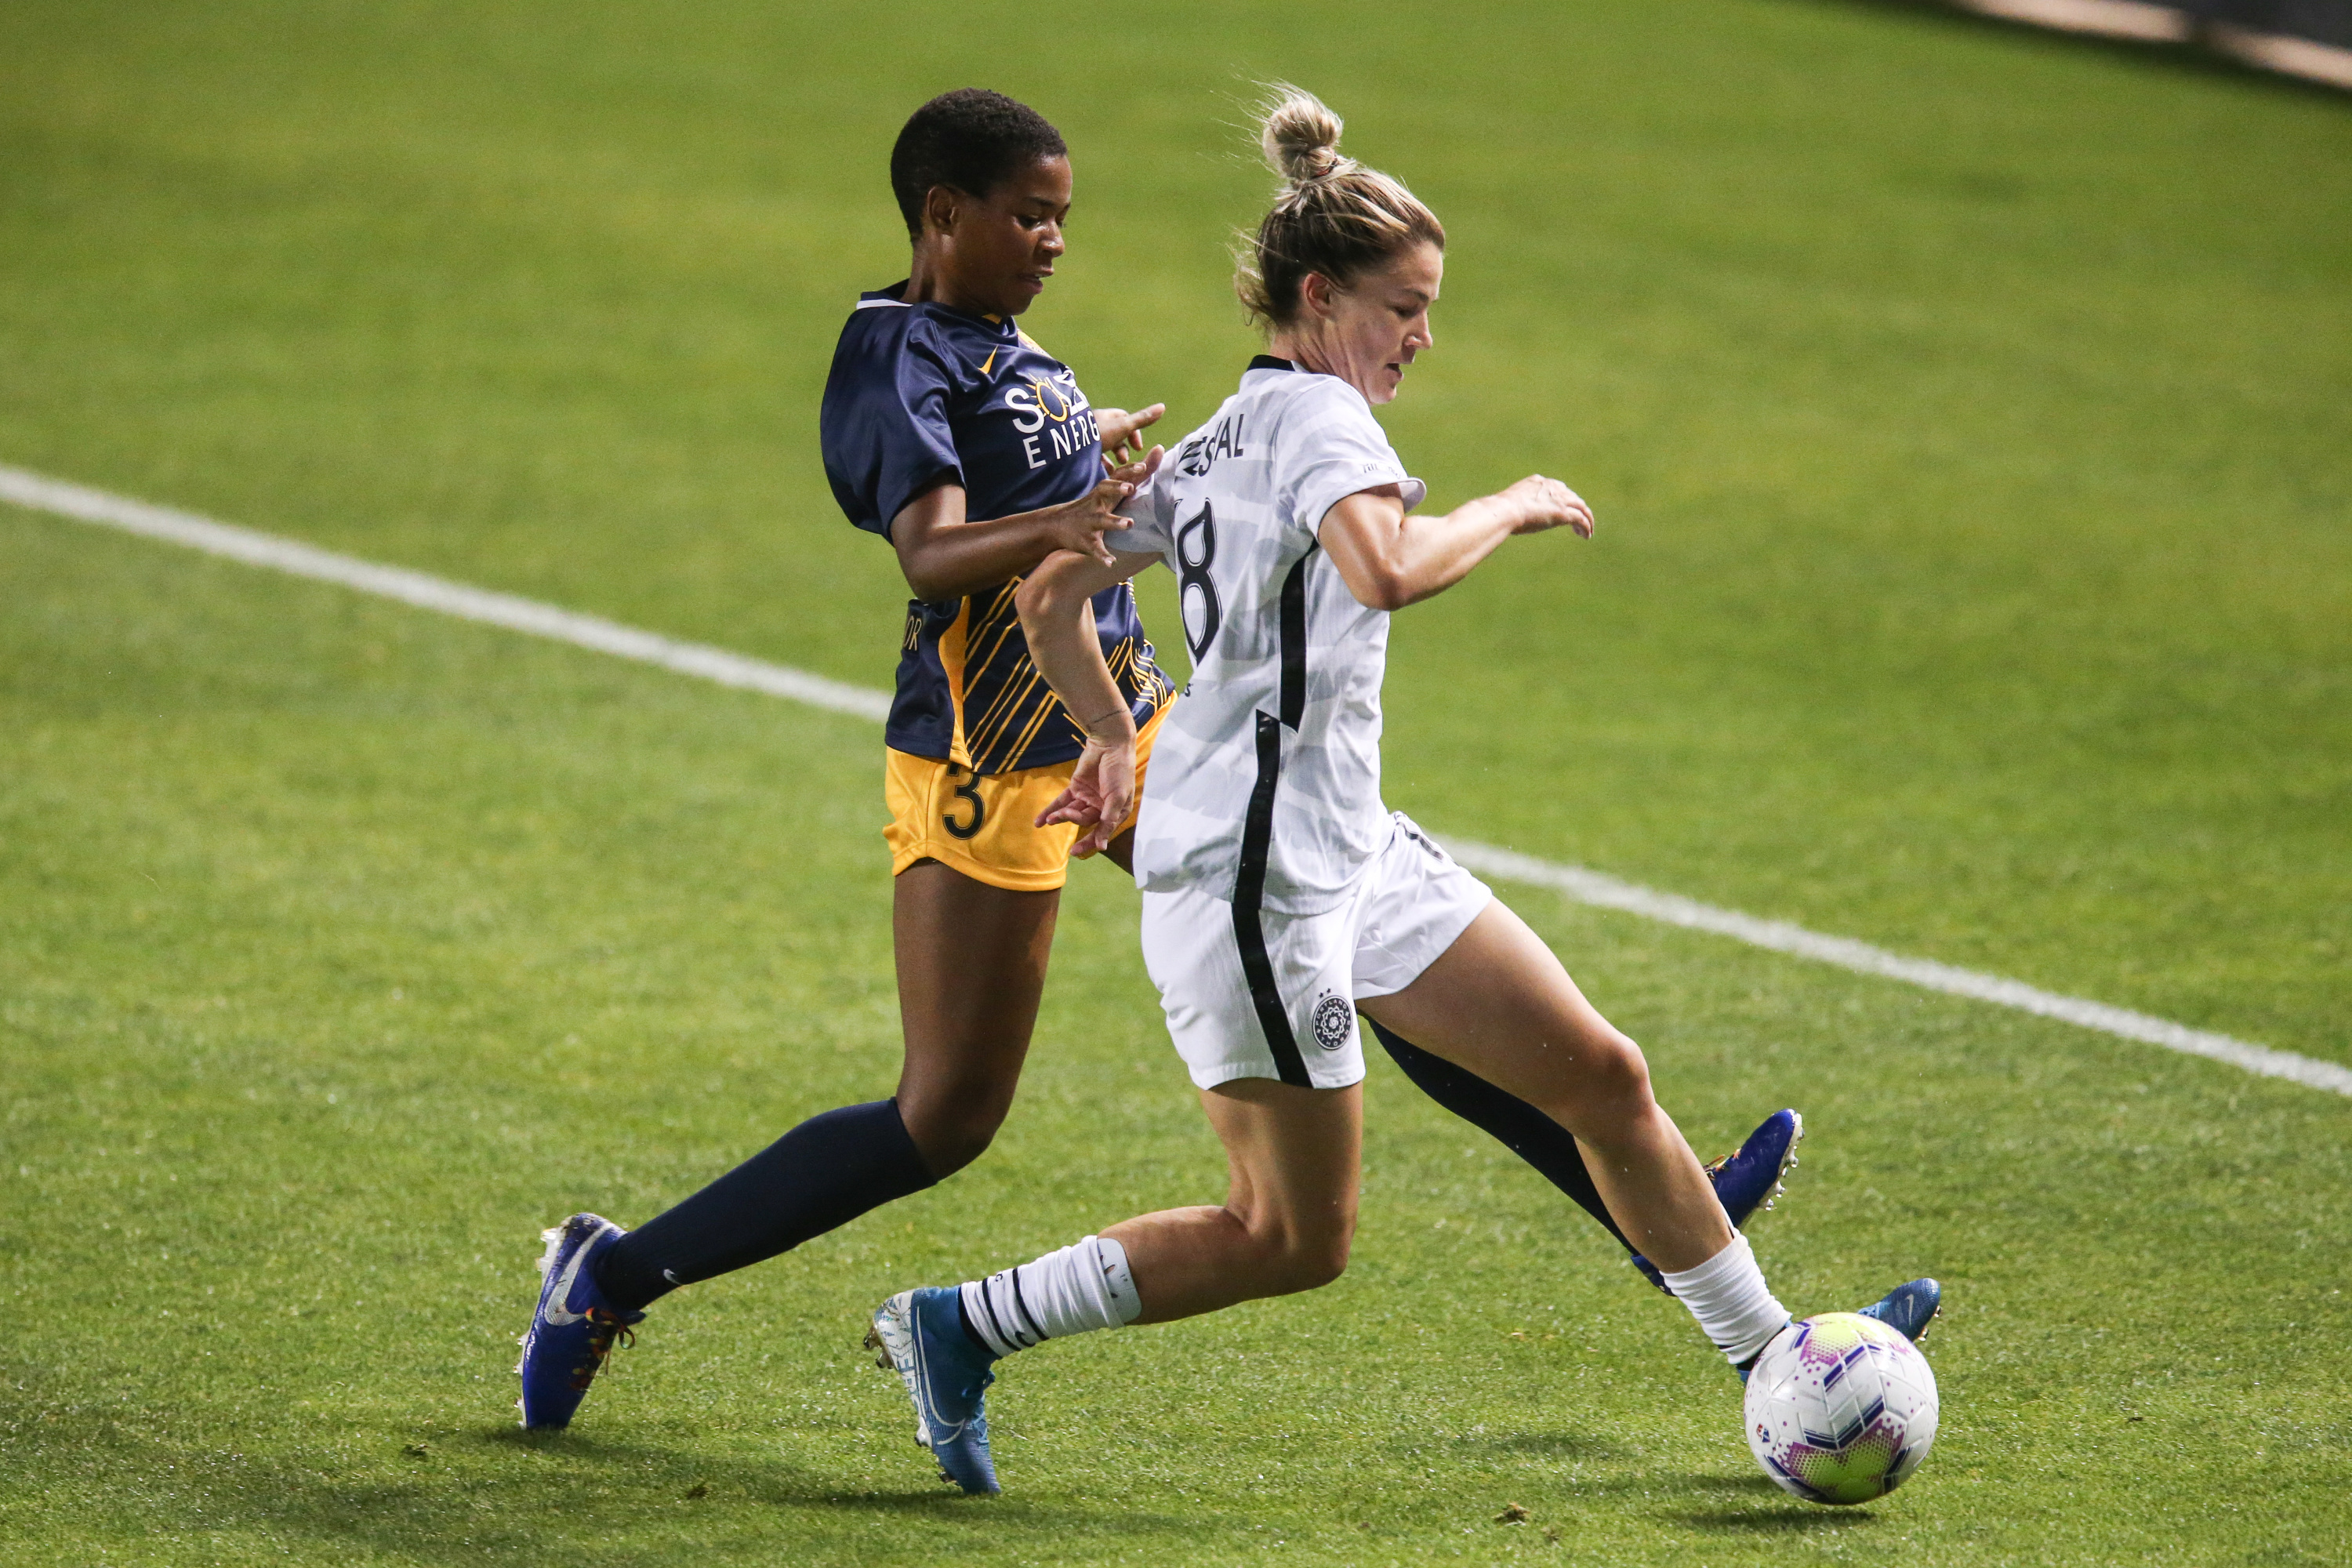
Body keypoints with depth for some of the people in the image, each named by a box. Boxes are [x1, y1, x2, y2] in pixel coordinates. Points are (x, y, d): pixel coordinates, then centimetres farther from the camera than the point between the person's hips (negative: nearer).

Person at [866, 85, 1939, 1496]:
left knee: (1605, 1076, 8)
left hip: (1351, 854, 10)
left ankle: (1773, 1357, 16)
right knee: (1296, 1239, -3)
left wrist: (1116, 740, 25)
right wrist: (1511, 510, -19)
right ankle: (961, 1329, 5)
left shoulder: (1225, 439, 14)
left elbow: (1051, 590, 19)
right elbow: (1387, 569, -35)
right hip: (1254, 870, -10)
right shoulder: (1315, 414, -14)